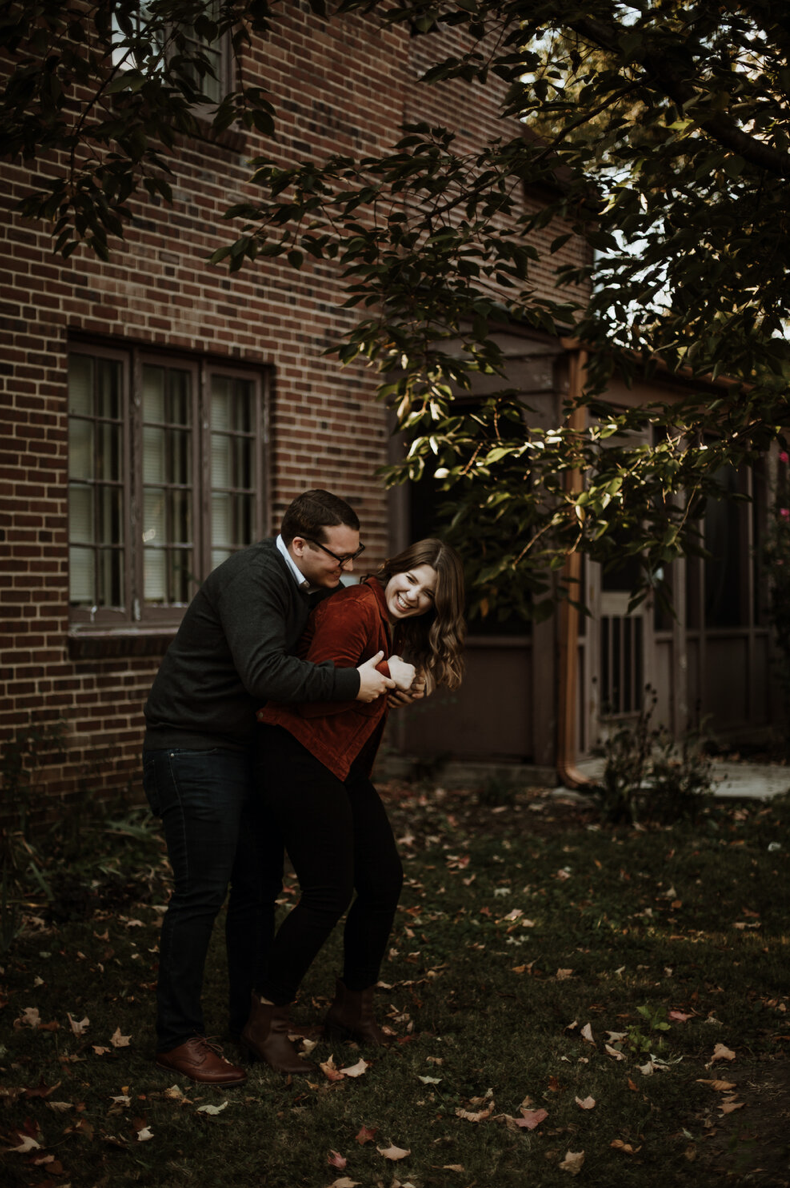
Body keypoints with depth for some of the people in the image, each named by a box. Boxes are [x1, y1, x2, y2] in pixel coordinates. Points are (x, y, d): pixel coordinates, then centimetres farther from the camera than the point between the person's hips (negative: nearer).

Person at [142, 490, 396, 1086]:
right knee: (202, 892, -8)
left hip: (248, 749, 9)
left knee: (260, 886, 11)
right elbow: (264, 671, -36)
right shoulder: (253, 579, -23)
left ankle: (252, 1016, 23)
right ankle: (178, 1036, 1)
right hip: (194, 750, -9)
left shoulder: (311, 583, 8)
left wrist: (392, 673, 7)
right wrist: (351, 683, -29)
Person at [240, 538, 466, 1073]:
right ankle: (266, 1022, 3)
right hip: (301, 761, -10)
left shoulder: (395, 628, 15)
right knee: (329, 894, -9)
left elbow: (362, 703, 11)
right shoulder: (355, 610, -16)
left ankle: (354, 1007, 27)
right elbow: (316, 692, -22)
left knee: (384, 880, 10)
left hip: (343, 768, 10)